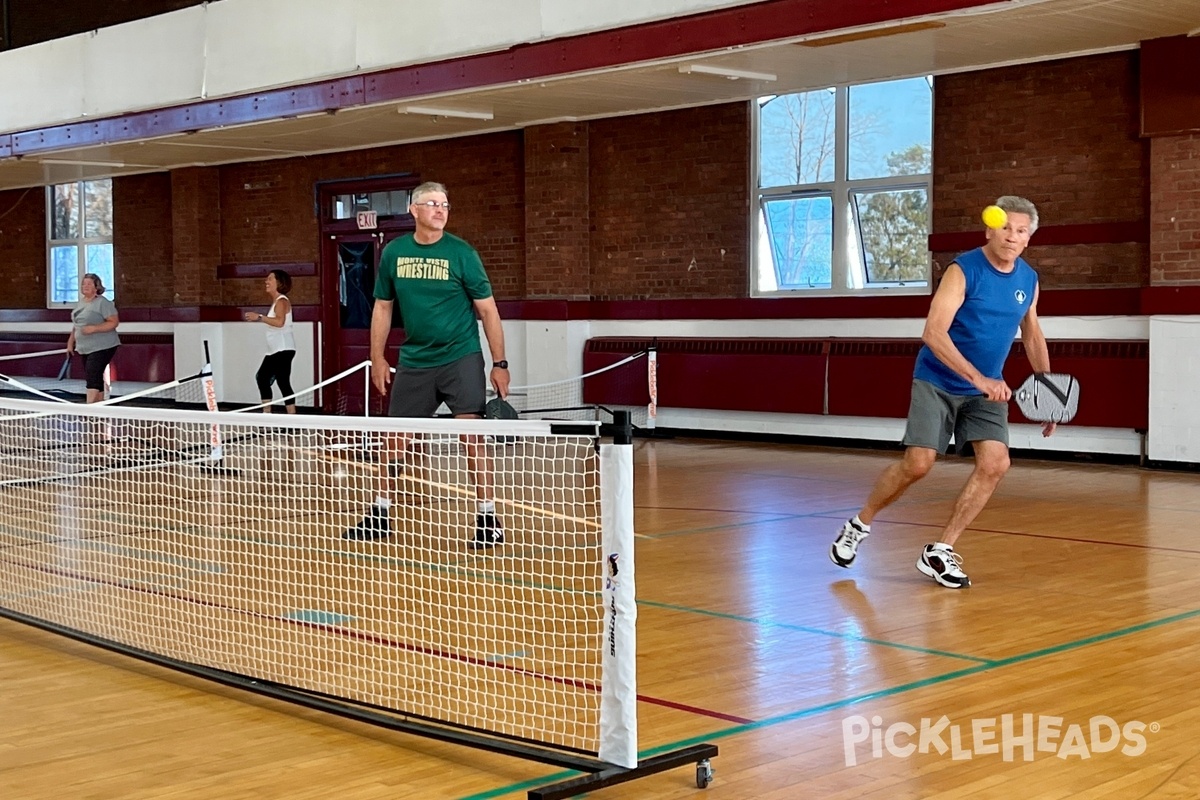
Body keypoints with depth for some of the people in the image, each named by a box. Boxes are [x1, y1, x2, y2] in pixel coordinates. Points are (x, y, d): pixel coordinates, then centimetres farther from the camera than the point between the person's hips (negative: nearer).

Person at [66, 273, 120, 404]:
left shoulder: (102, 302, -10)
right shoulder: (80, 303, 16)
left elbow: (113, 322, -16)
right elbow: (76, 325, 26)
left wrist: (94, 328, -24)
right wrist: (70, 342, 20)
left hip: (101, 347, -8)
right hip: (86, 348, 8)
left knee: (93, 377, -18)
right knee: (96, 379, 10)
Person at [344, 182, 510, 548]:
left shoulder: (462, 253, -7)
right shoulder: (393, 253, 2)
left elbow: (488, 309, -5)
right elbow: (382, 307, 11)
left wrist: (499, 363, -8)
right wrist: (378, 358, 7)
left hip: (461, 358, -3)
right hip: (413, 362, 3)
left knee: (472, 435, -9)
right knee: (395, 439, 8)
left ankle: (488, 520, -1)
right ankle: (380, 514, 23)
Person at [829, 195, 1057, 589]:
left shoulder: (1029, 280, 1)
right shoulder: (962, 271, -18)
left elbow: (1032, 336, 17)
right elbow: (933, 333, -27)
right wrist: (979, 378, -34)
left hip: (987, 389, 5)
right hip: (937, 382, -5)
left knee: (995, 463, -13)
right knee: (918, 464, -12)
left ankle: (939, 552, -3)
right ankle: (859, 524, 15)